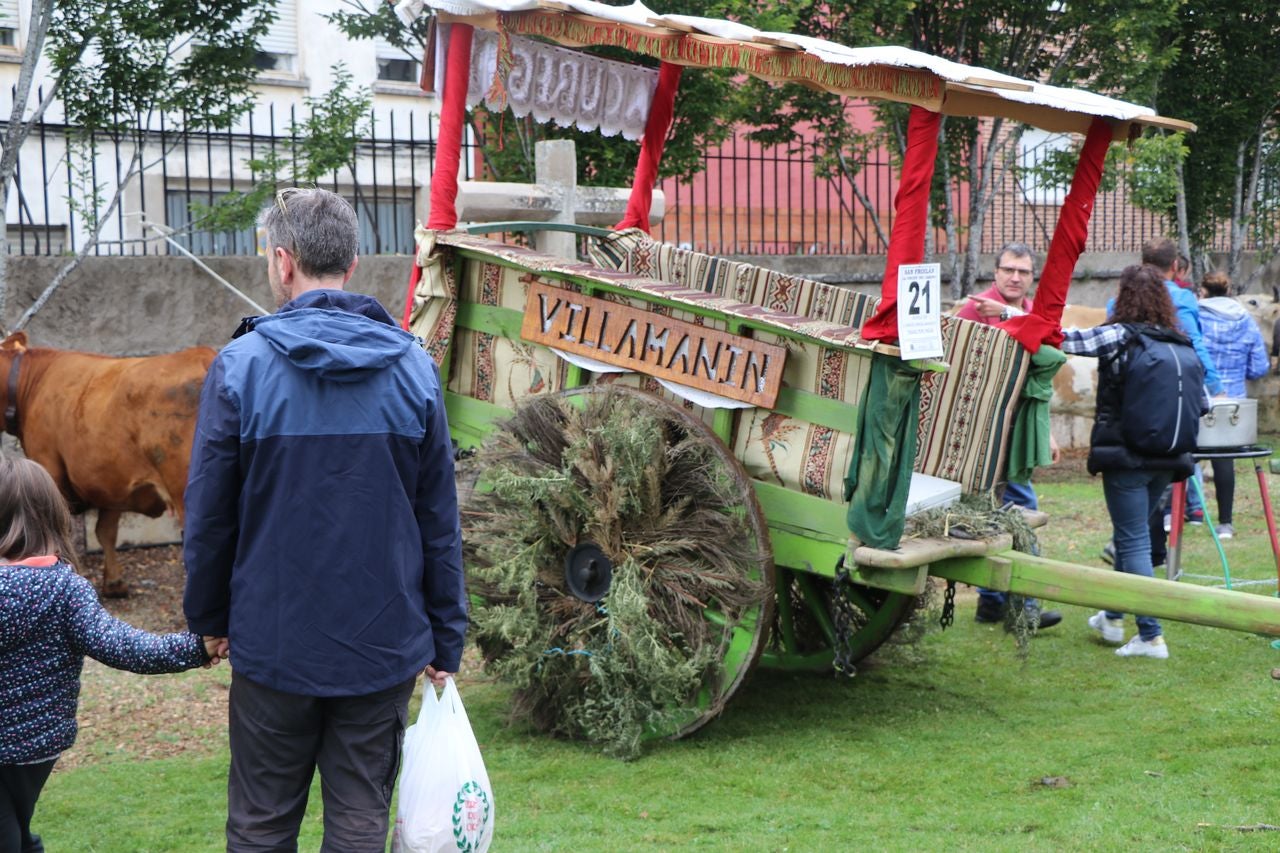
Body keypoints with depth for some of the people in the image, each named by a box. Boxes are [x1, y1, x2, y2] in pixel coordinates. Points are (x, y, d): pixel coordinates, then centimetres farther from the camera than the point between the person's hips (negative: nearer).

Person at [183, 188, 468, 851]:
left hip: (274, 641, -2)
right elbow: (439, 521, 2)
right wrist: (445, 640, 10)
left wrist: (208, 616, 12)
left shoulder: (241, 366, -8)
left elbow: (209, 514, -3)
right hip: (384, 644, 2)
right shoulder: (413, 368, -1)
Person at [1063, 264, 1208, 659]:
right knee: (1130, 535, 21)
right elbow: (1201, 403, 6)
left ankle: (1151, 637, -5)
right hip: (1166, 458, 6)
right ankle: (1112, 617, 36)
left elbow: (1065, 340, -19)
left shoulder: (1119, 337, -12)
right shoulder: (1181, 343, 4)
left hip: (1126, 456, -6)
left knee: (1133, 542, -1)